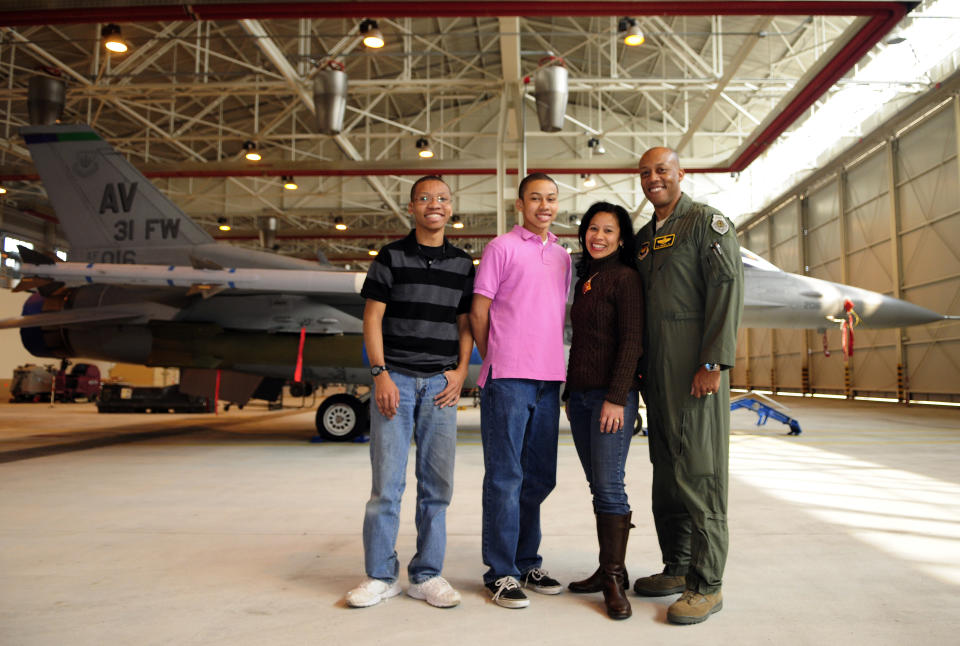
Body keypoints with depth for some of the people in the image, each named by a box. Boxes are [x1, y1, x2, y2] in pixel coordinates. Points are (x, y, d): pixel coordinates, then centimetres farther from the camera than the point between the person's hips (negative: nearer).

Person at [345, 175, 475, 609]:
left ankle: (426, 575, 16)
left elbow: (465, 324, 14)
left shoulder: (462, 264, 12)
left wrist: (460, 371, 0)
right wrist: (380, 374, -9)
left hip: (441, 382, 3)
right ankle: (380, 575, 12)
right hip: (395, 377, -2)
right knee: (387, 482, -2)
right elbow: (372, 318, 1)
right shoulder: (391, 256, 4)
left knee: (436, 483, 5)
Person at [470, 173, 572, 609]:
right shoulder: (502, 248, 0)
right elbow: (478, 312, -1)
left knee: (540, 477, 12)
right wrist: (495, 362, 4)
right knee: (505, 477, -1)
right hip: (508, 378, -6)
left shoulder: (562, 256, 18)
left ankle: (527, 562, 25)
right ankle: (502, 574, 8)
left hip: (548, 380, 6)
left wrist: (554, 367, 15)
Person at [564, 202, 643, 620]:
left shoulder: (625, 278, -5)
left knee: (609, 485, -9)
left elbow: (632, 342, -12)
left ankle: (615, 579, -1)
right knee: (597, 486, 9)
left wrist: (617, 397, -18)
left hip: (612, 394, -7)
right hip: (580, 394, 8)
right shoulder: (584, 281, 18)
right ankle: (607, 570, 16)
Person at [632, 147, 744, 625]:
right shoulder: (642, 237, 20)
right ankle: (677, 568, 23)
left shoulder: (707, 222, -2)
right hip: (655, 370, 8)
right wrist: (637, 366, 15)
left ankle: (706, 585, 3)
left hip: (695, 368, -7)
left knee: (699, 472, -6)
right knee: (666, 472, 11)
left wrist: (714, 363, -19)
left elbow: (727, 289, -12)